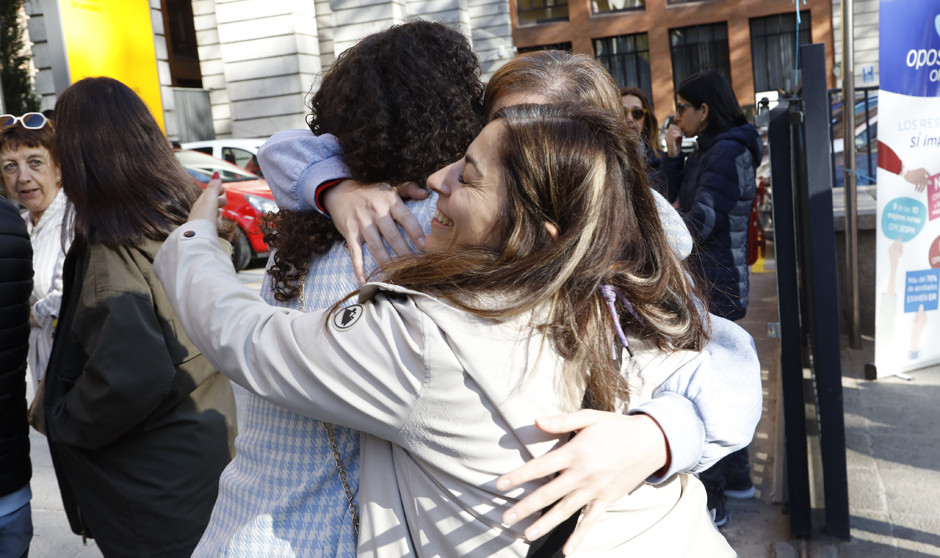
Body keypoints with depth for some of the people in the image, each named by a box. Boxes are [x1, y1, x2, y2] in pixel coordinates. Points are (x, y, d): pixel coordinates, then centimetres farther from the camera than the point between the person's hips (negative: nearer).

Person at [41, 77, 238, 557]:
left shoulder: (113, 251, -26)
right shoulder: (186, 212, -2)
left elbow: (132, 375, -34)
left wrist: (64, 421, -17)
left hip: (153, 480, -7)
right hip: (208, 442, 8)